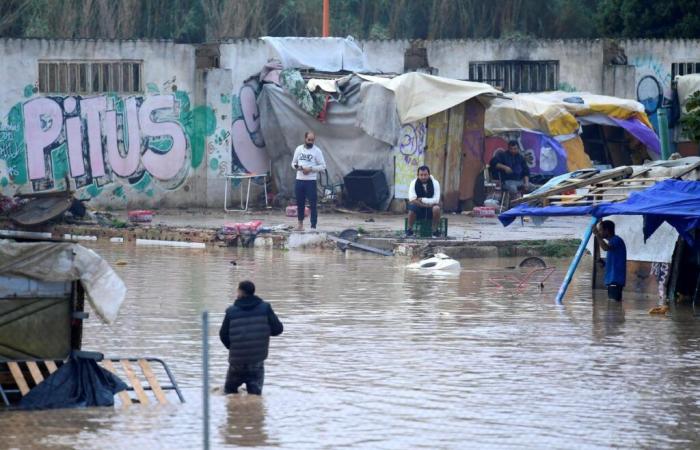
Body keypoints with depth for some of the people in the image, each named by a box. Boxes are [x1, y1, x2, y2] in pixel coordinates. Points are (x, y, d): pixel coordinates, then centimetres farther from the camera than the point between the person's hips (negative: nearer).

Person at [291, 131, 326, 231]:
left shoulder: (317, 151, -4)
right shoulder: (299, 149, 8)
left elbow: (322, 166, -5)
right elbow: (293, 163, 14)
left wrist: (310, 169, -17)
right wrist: (297, 167, -9)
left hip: (311, 181, -4)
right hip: (299, 180, 4)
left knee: (313, 205, -5)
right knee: (300, 203, 13)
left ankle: (313, 227, -4)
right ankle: (300, 224, 28)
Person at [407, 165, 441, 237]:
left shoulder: (435, 183, -8)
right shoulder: (414, 183, -8)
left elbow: (436, 200, -16)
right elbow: (412, 199, -19)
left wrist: (422, 200, -21)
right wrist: (427, 204, -23)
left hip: (430, 210, 0)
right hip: (418, 211, 0)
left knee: (436, 208, -33)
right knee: (412, 206, -33)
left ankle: (435, 230, -15)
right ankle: (410, 229, -14)